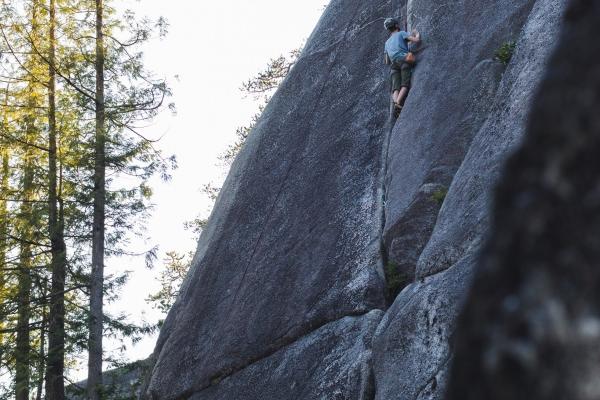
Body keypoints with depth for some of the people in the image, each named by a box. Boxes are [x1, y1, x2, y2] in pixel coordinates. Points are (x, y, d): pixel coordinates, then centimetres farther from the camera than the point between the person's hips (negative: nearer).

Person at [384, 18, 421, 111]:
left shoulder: (387, 42, 33)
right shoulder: (402, 33, 17)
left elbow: (387, 62, 35)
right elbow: (417, 40, 3)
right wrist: (417, 35, 25)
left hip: (395, 65, 4)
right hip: (405, 61, -4)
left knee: (396, 88, -12)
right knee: (405, 85, -15)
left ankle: (396, 101, -40)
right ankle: (398, 103, -39)